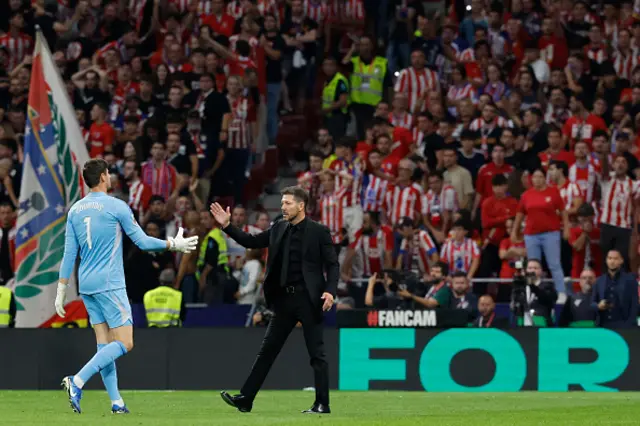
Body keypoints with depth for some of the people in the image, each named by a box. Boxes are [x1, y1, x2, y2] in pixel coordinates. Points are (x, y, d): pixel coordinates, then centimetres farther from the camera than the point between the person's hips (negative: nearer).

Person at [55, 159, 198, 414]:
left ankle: (116, 402, 5)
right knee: (124, 343, -6)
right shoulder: (116, 207, -9)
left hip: (87, 286, 7)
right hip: (109, 285, -7)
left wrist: (61, 291, 12)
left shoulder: (75, 210, 7)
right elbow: (142, 242, -4)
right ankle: (77, 381, -21)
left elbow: (69, 254, 8)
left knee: (104, 343, 9)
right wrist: (174, 244, 11)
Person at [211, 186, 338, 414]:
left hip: (308, 299, -6)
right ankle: (245, 399, 8)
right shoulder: (279, 228, 9)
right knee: (267, 350, 7)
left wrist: (330, 290, -19)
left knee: (316, 353, -1)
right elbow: (251, 242, 13)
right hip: (284, 299, 6)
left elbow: (333, 264, -6)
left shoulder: (319, 231, -6)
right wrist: (227, 226, 3)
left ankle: (322, 404, 5)